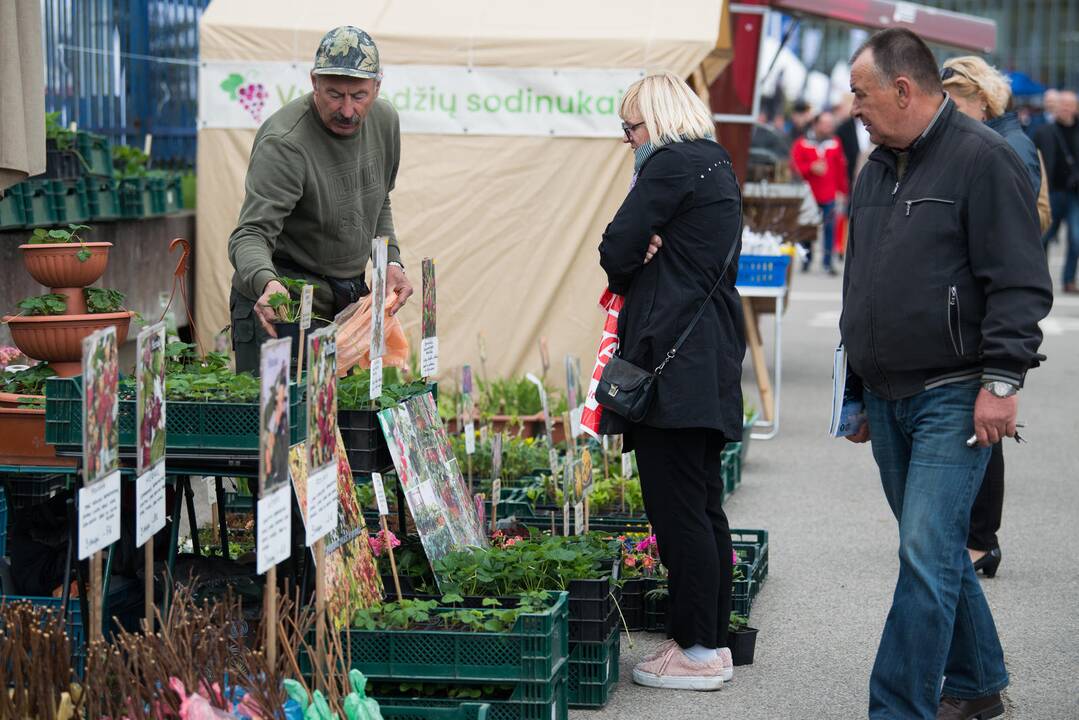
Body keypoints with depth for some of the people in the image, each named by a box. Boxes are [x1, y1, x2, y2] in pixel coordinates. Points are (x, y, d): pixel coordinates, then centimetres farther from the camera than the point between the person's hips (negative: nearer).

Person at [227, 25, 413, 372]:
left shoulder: (384, 120, 0)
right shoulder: (283, 144, -24)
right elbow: (250, 234, -30)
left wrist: (390, 261, 1)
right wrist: (267, 283, -51)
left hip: (350, 303, 6)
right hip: (281, 305, -6)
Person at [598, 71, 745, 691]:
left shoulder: (671, 164, -11)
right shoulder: (717, 165, 19)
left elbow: (617, 250, -13)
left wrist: (629, 270, 8)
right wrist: (647, 257, -2)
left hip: (673, 357, -10)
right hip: (711, 357, 10)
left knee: (677, 506, -6)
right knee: (704, 504, 13)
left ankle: (697, 651, -2)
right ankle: (714, 642, 19)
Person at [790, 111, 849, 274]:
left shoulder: (835, 144, 7)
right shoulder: (802, 144, 0)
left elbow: (841, 168, 11)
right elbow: (796, 166, -3)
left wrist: (842, 190, 10)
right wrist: (811, 168, -19)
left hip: (829, 195, 1)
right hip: (808, 194, -1)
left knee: (829, 228, -3)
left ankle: (827, 262, 3)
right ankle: (806, 259, 19)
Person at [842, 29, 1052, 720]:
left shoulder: (983, 159, -9)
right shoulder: (878, 169, 15)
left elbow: (1021, 282, -14)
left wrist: (1002, 379, -20)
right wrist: (854, 388, 24)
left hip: (953, 398, -8)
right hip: (887, 398, 8)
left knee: (928, 555, -11)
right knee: (937, 550, 15)